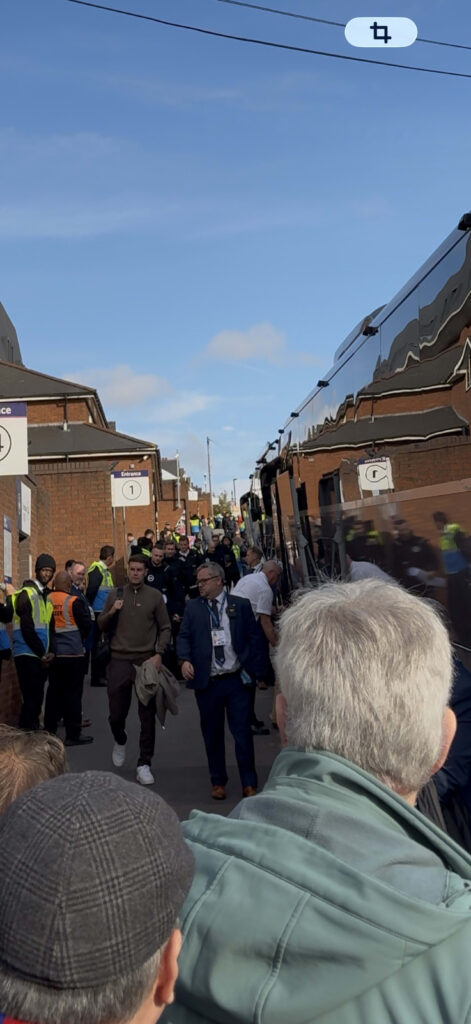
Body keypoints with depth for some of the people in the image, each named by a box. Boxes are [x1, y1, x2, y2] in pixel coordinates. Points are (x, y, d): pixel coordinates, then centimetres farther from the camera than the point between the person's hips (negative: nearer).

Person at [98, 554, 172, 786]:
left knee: (147, 716, 2)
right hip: (119, 660, 1)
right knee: (116, 713, 8)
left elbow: (165, 628, 3)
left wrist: (158, 653, -9)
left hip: (147, 661, -1)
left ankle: (144, 764, 13)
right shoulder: (115, 594, 5)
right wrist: (112, 612, -10)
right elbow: (102, 625, 10)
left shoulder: (155, 596, 1)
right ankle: (120, 741, 40)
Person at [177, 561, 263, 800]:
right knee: (212, 734, 11)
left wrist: (253, 671, -2)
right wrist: (185, 659, -16)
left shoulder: (240, 605, 2)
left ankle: (249, 784, 15)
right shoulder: (192, 607, 7)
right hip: (207, 682, 2)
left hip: (237, 680, -2)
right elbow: (183, 636, 3)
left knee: (242, 732, 2)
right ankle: (218, 782, 26)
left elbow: (252, 638, 3)